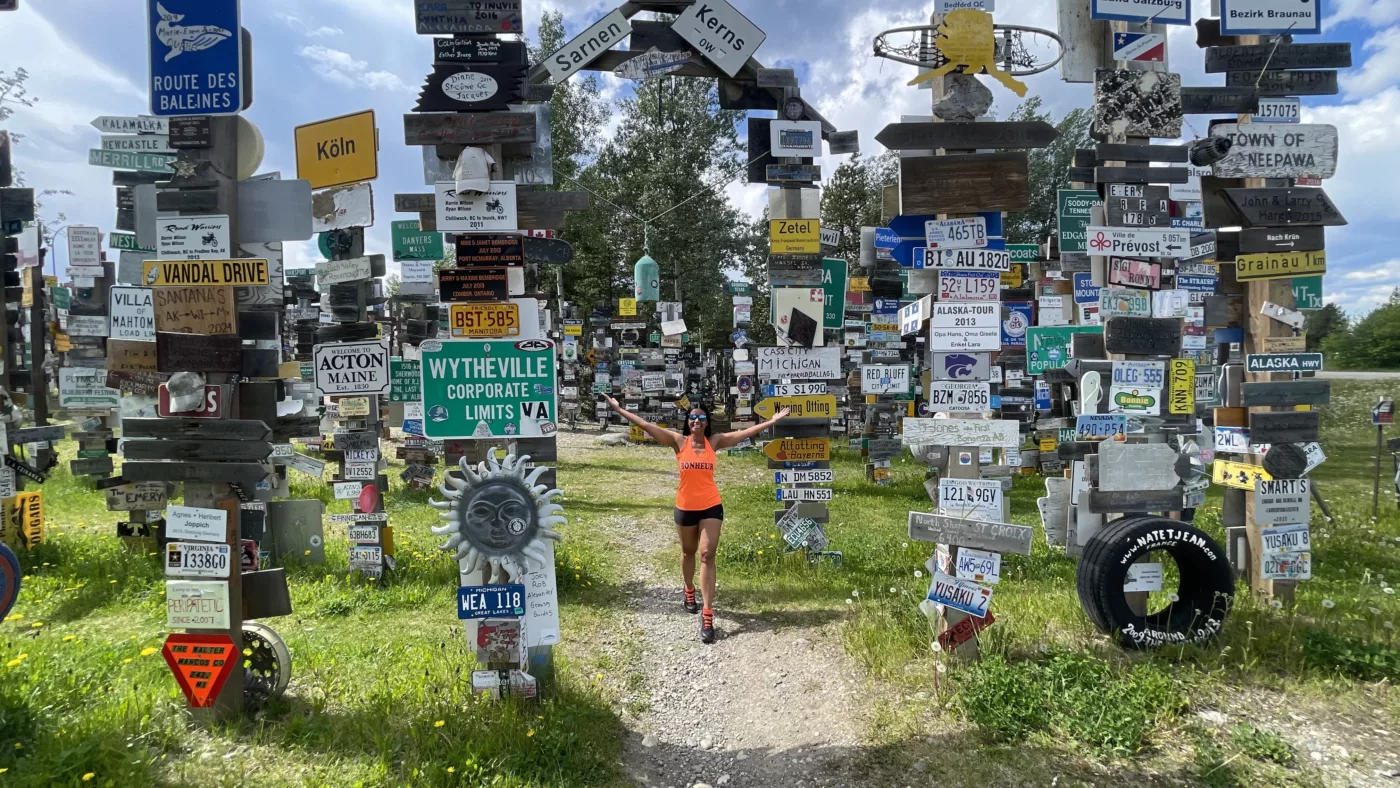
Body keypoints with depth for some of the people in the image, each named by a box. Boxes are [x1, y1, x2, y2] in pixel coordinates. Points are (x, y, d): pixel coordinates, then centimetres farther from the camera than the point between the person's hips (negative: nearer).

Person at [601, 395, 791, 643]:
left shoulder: (715, 442, -2)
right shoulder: (679, 442, -6)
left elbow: (745, 433, 1)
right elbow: (646, 425, -8)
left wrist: (773, 420, 0)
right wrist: (619, 409, -11)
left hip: (711, 507, -1)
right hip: (685, 508, 1)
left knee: (707, 556, -7)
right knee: (688, 552, 20)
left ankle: (707, 615, -9)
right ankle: (689, 591, 49)